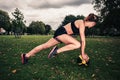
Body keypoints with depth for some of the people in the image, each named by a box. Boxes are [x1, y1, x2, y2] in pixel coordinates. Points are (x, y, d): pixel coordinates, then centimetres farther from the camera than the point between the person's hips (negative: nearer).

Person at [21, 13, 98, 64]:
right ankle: (57, 51, -14)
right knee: (77, 44, -22)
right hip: (61, 32, -9)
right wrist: (83, 54, -10)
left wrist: (83, 52, 15)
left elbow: (82, 39, 15)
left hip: (60, 33, 9)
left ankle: (26, 56, 18)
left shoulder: (82, 24, 13)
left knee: (45, 46, 10)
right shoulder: (82, 24, -15)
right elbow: (83, 40, -17)